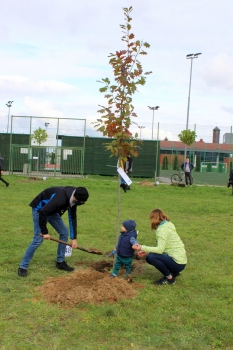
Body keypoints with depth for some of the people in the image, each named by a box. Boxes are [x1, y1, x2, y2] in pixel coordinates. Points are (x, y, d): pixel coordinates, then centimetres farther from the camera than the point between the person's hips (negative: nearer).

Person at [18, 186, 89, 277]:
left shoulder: (73, 198, -10)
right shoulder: (61, 198, -38)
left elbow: (72, 218, 0)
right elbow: (43, 212, -36)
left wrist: (74, 238, -2)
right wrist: (44, 232, -28)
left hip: (52, 211, 9)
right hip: (40, 210, -9)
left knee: (64, 232, 5)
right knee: (38, 239, -13)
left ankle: (60, 262, 18)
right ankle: (22, 267, -1)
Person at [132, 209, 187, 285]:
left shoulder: (162, 229, -17)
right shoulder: (167, 225, 11)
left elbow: (160, 249, -26)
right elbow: (161, 248, 12)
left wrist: (142, 248, -22)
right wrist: (146, 251, 4)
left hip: (177, 263, -10)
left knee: (151, 257, -23)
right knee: (149, 256, 11)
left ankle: (169, 278, -7)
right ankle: (173, 272, 14)